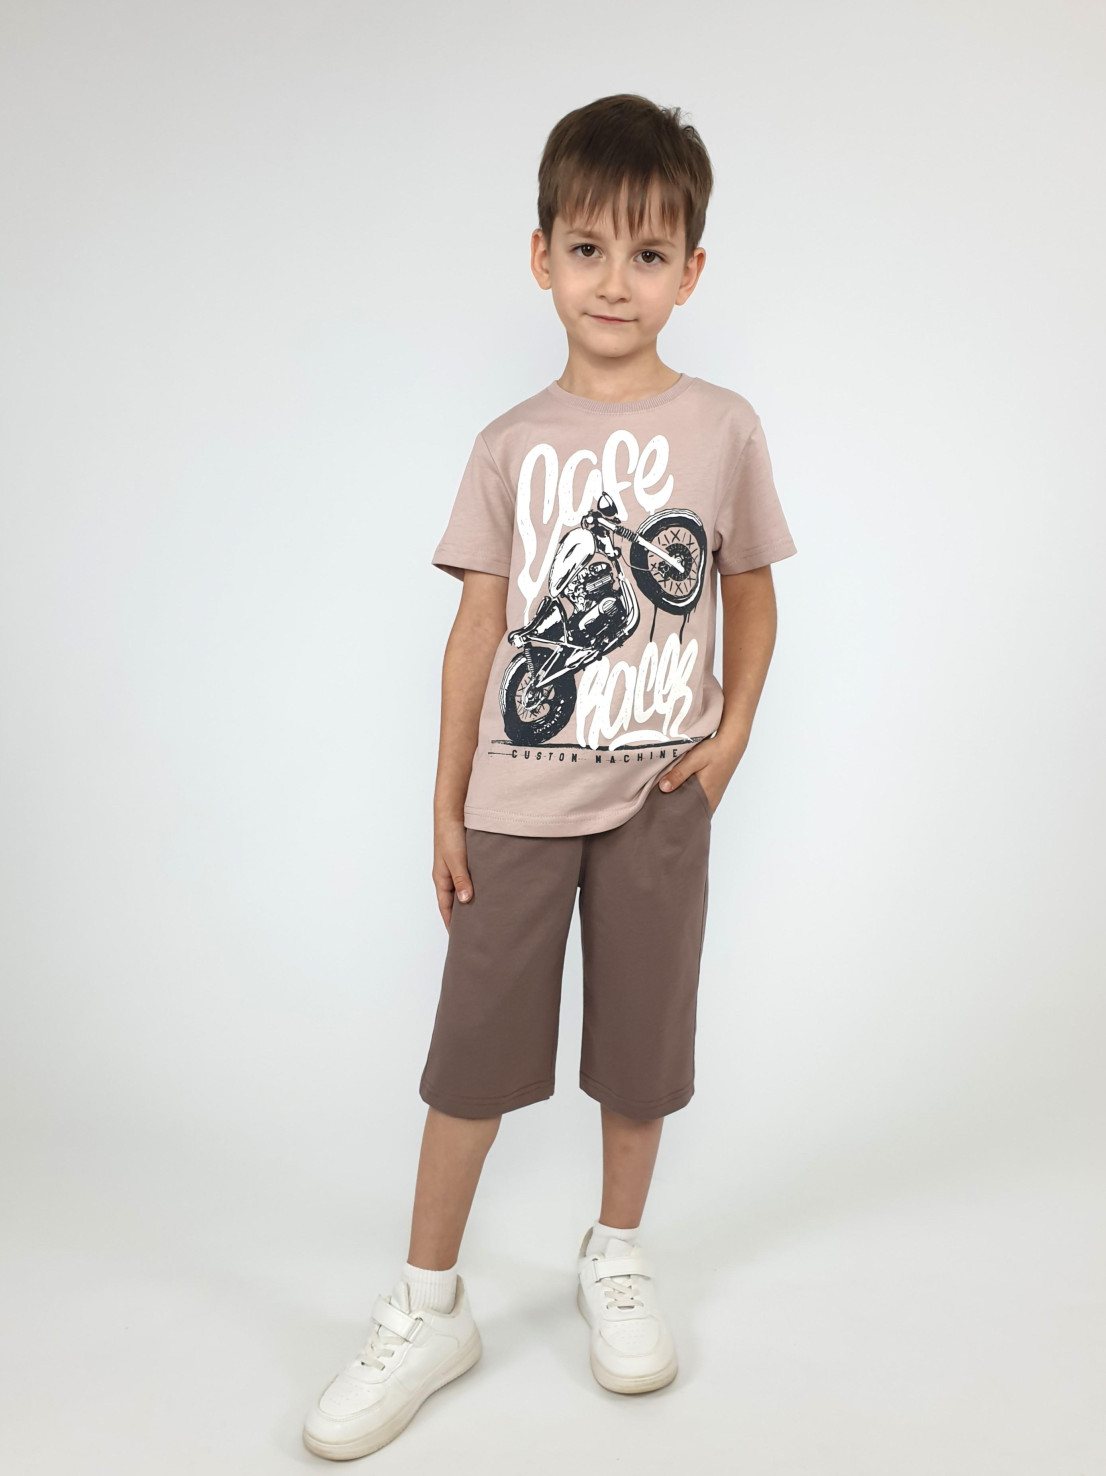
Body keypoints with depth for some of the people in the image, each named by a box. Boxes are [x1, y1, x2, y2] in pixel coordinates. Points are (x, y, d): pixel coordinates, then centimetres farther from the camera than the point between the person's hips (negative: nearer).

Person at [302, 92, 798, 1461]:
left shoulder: (722, 427, 1)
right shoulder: (511, 446, 1)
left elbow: (751, 593, 10)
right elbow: (477, 626, 1)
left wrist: (733, 731, -3)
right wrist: (446, 804, 0)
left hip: (659, 792, 0)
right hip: (518, 796, 0)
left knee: (642, 1041, 12)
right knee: (473, 1049, 5)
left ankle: (615, 1257, 36)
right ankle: (428, 1307, 22)